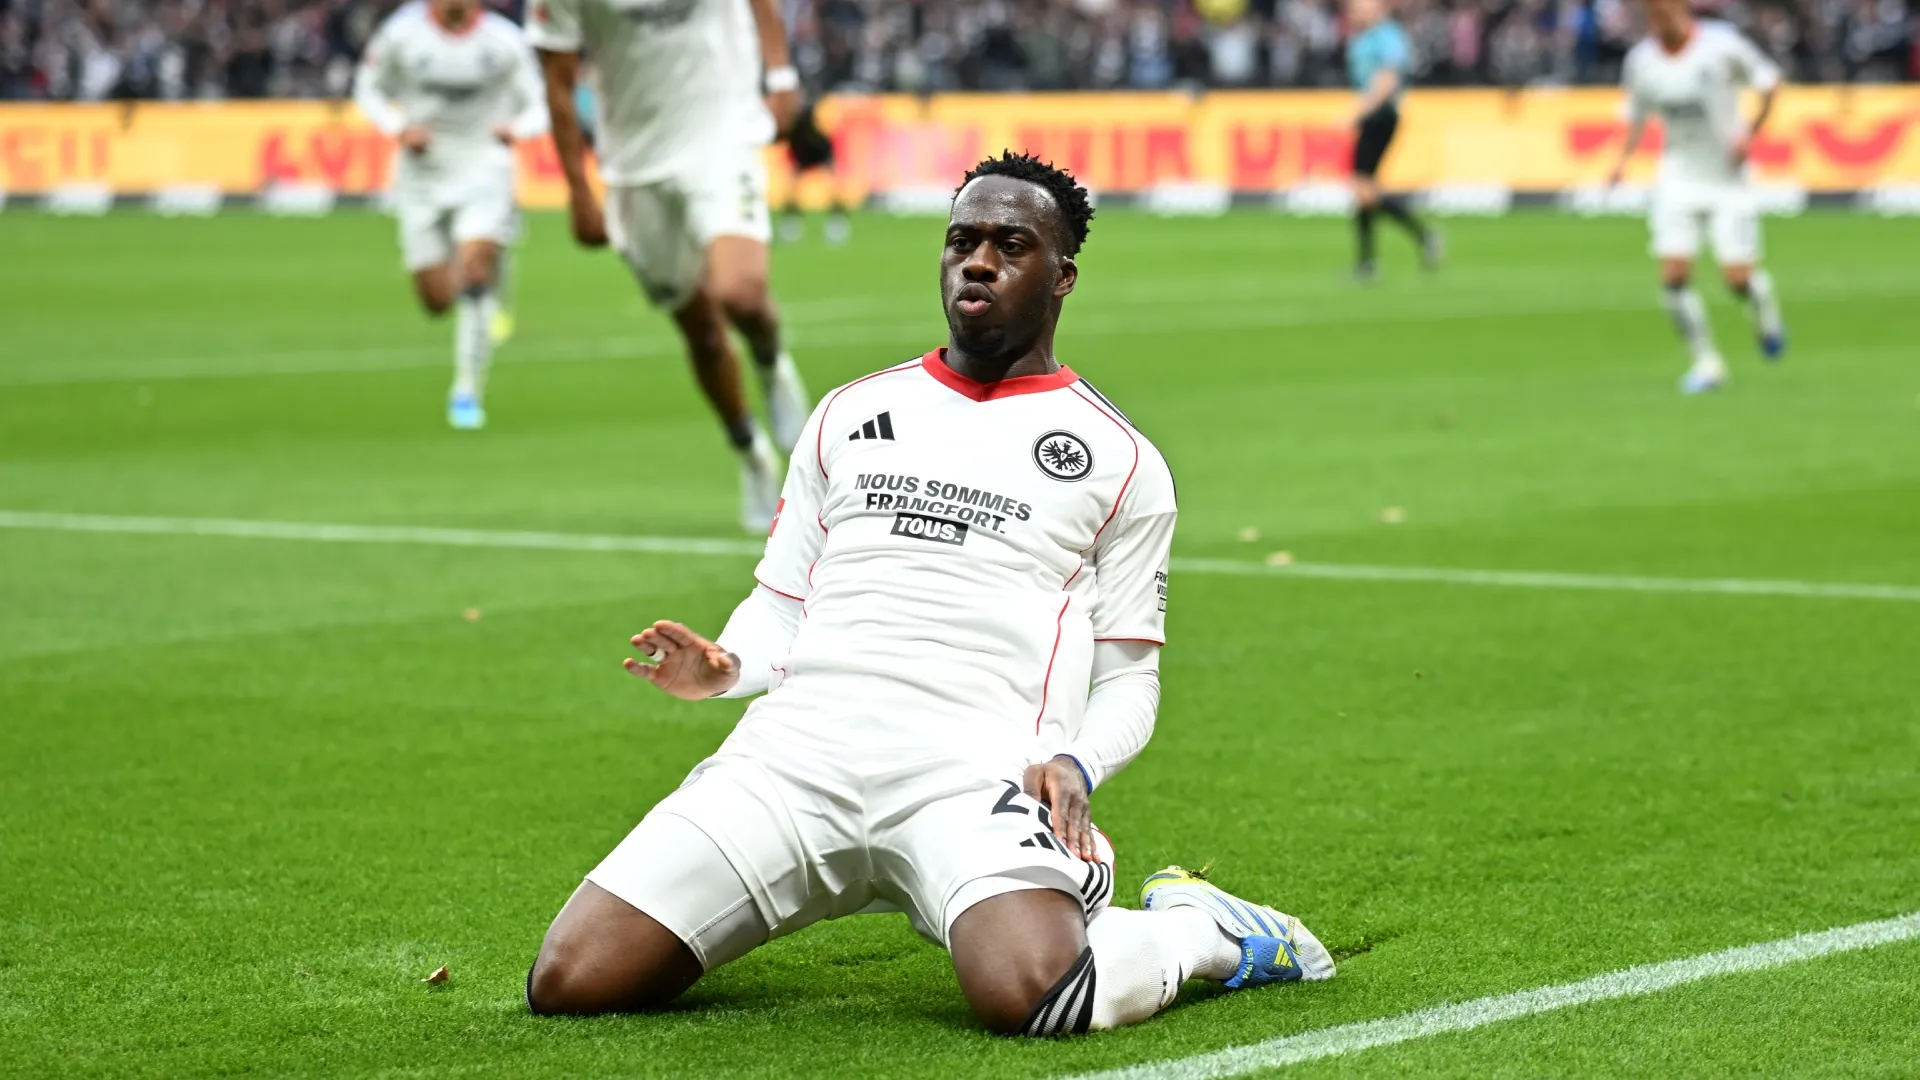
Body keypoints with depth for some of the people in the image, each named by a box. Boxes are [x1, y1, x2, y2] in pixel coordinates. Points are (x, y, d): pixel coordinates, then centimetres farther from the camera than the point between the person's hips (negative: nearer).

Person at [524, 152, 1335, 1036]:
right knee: (571, 981, -14)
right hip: (798, 746, 4)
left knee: (1030, 994, -36)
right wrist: (726, 666, 2)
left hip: (976, 766, -4)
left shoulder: (1119, 461, 13)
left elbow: (1126, 677, 13)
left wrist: (1074, 763, -9)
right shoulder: (849, 416, 23)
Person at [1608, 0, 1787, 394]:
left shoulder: (1722, 44, -13)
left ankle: (1766, 316, 30)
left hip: (1728, 177, -3)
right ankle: (1706, 362, 5)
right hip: (1677, 180, 3)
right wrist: (1623, 159, -5)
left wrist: (1750, 133, -11)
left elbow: (1769, 81, 0)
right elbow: (1636, 115, 12)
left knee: (1738, 277, -7)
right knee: (1674, 275, -11)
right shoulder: (1641, 60, -3)